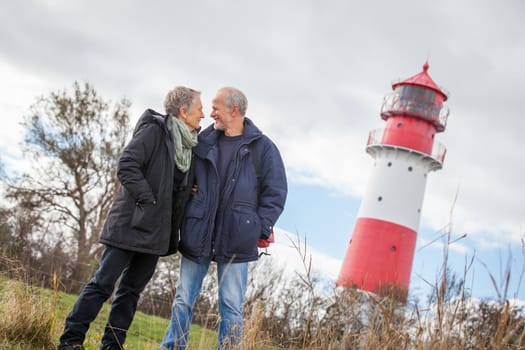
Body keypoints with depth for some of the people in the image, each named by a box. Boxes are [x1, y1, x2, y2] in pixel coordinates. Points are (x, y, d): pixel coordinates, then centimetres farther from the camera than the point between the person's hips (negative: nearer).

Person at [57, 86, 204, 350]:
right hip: (131, 222, -8)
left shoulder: (187, 143, 13)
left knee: (132, 288, 10)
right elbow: (127, 165, -19)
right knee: (104, 282, -5)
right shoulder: (154, 130, -10)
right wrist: (148, 200, -19)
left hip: (155, 229, 8)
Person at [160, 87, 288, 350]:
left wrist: (260, 228, -8)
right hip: (197, 236, 3)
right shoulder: (203, 142, 8)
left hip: (235, 240, -3)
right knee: (183, 300, 8)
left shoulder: (262, 147, 1)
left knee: (231, 307, 3)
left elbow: (275, 192, 0)